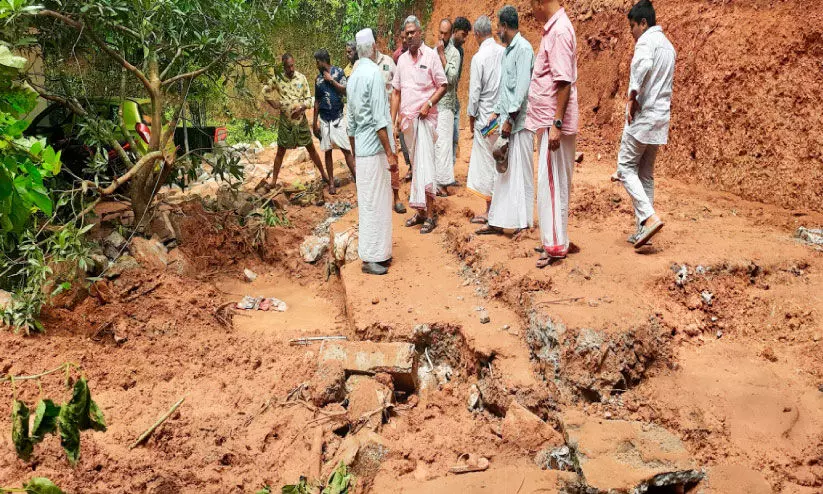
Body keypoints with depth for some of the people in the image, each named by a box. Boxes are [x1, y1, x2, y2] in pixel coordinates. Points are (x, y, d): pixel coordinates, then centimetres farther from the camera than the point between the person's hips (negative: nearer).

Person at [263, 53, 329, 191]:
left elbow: (309, 98, -2)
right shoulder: (277, 79, -5)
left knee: (311, 149, 9)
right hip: (285, 121, 0)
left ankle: (324, 176, 20)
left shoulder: (301, 78, -4)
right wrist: (273, 104, -2)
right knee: (280, 151, 6)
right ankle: (273, 181, 14)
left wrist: (301, 108, -20)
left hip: (301, 120, 0)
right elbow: (265, 91, 11)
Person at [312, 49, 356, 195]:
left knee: (346, 150, -6)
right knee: (328, 152, 6)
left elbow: (345, 90, -11)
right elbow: (316, 102, 13)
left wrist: (331, 80, -13)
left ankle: (357, 178, -4)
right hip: (324, 120, 4)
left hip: (338, 117, -3)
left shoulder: (338, 72, -1)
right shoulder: (318, 78, 9)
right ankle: (331, 183, 11)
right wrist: (314, 122, 11)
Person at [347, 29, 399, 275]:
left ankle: (376, 252, 21)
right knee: (376, 202, -3)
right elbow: (379, 119, -17)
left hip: (361, 149, 8)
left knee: (367, 201, 13)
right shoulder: (374, 73, -12)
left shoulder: (353, 77, 12)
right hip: (375, 148, -8)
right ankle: (372, 257, 2)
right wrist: (390, 152, -15)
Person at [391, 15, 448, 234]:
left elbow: (443, 85, -3)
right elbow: (396, 91, 14)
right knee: (415, 165, 10)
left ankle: (429, 214, -9)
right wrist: (393, 118, 7)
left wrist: (429, 104, -17)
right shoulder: (402, 59, 12)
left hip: (425, 117, -6)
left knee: (425, 165, -11)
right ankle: (420, 211, 17)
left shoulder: (431, 56, -4)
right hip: (407, 118, 6)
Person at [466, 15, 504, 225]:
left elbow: (475, 91, -11)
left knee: (487, 163, 3)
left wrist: (471, 116, 2)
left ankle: (490, 210, 9)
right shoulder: (505, 53, 1)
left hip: (486, 116, -5)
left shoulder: (478, 58, -13)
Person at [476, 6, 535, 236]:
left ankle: (523, 223, 5)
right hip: (507, 120, 9)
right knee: (503, 172, 10)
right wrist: (497, 112, 18)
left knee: (521, 172, -2)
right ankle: (498, 221, 16)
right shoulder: (507, 50, 16)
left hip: (519, 122, -9)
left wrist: (510, 118, -18)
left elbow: (522, 87, -18)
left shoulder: (523, 48, -12)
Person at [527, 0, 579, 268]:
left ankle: (555, 245, 0)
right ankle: (554, 239, 24)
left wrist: (556, 124, -24)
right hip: (547, 120, 10)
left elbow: (564, 82, -22)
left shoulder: (560, 31, -16)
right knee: (552, 182, 15)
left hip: (554, 123, -10)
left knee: (551, 183, -6)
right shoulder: (553, 28, 13)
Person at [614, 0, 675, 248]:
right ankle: (643, 229, 11)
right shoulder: (669, 46, 21)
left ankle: (649, 217, -17)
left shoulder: (646, 40, -9)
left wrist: (632, 96, -24)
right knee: (646, 173, 11)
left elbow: (642, 64, -31)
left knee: (626, 166, -4)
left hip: (643, 114, -9)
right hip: (662, 116, 9)